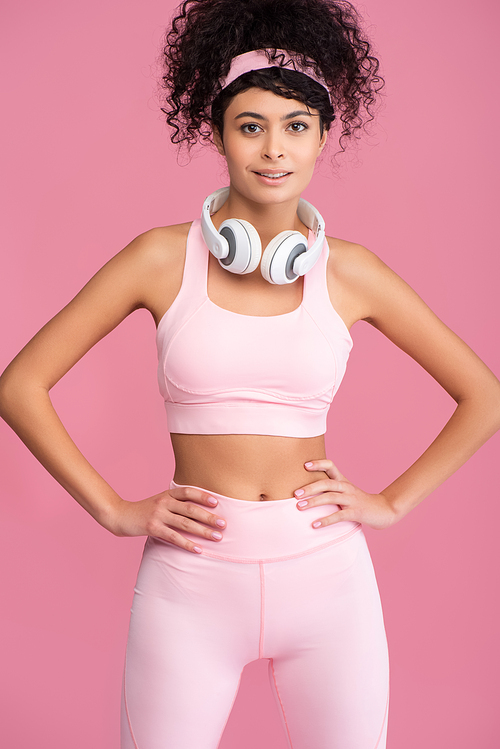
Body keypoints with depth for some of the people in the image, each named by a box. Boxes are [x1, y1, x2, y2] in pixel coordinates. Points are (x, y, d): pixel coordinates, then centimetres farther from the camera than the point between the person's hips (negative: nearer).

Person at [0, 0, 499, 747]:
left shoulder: (349, 272, 1)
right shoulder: (165, 258, -2)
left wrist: (392, 502, 3)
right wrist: (115, 510, -3)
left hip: (325, 577, 1)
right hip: (191, 581, -1)